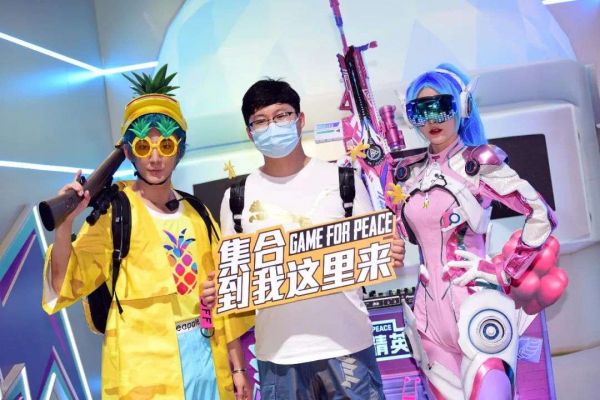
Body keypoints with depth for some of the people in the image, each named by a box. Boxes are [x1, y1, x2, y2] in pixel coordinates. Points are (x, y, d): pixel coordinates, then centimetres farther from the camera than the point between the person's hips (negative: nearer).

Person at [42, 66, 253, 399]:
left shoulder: (198, 215, 9)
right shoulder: (114, 213, -5)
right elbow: (65, 285, -12)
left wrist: (238, 367, 12)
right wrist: (66, 222, -28)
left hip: (208, 362, 5)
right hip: (146, 370, -4)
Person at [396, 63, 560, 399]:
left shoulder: (480, 162, -4)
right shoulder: (407, 172, 9)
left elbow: (542, 216, -4)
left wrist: (503, 273, -6)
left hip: (475, 302, -5)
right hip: (428, 307, 5)